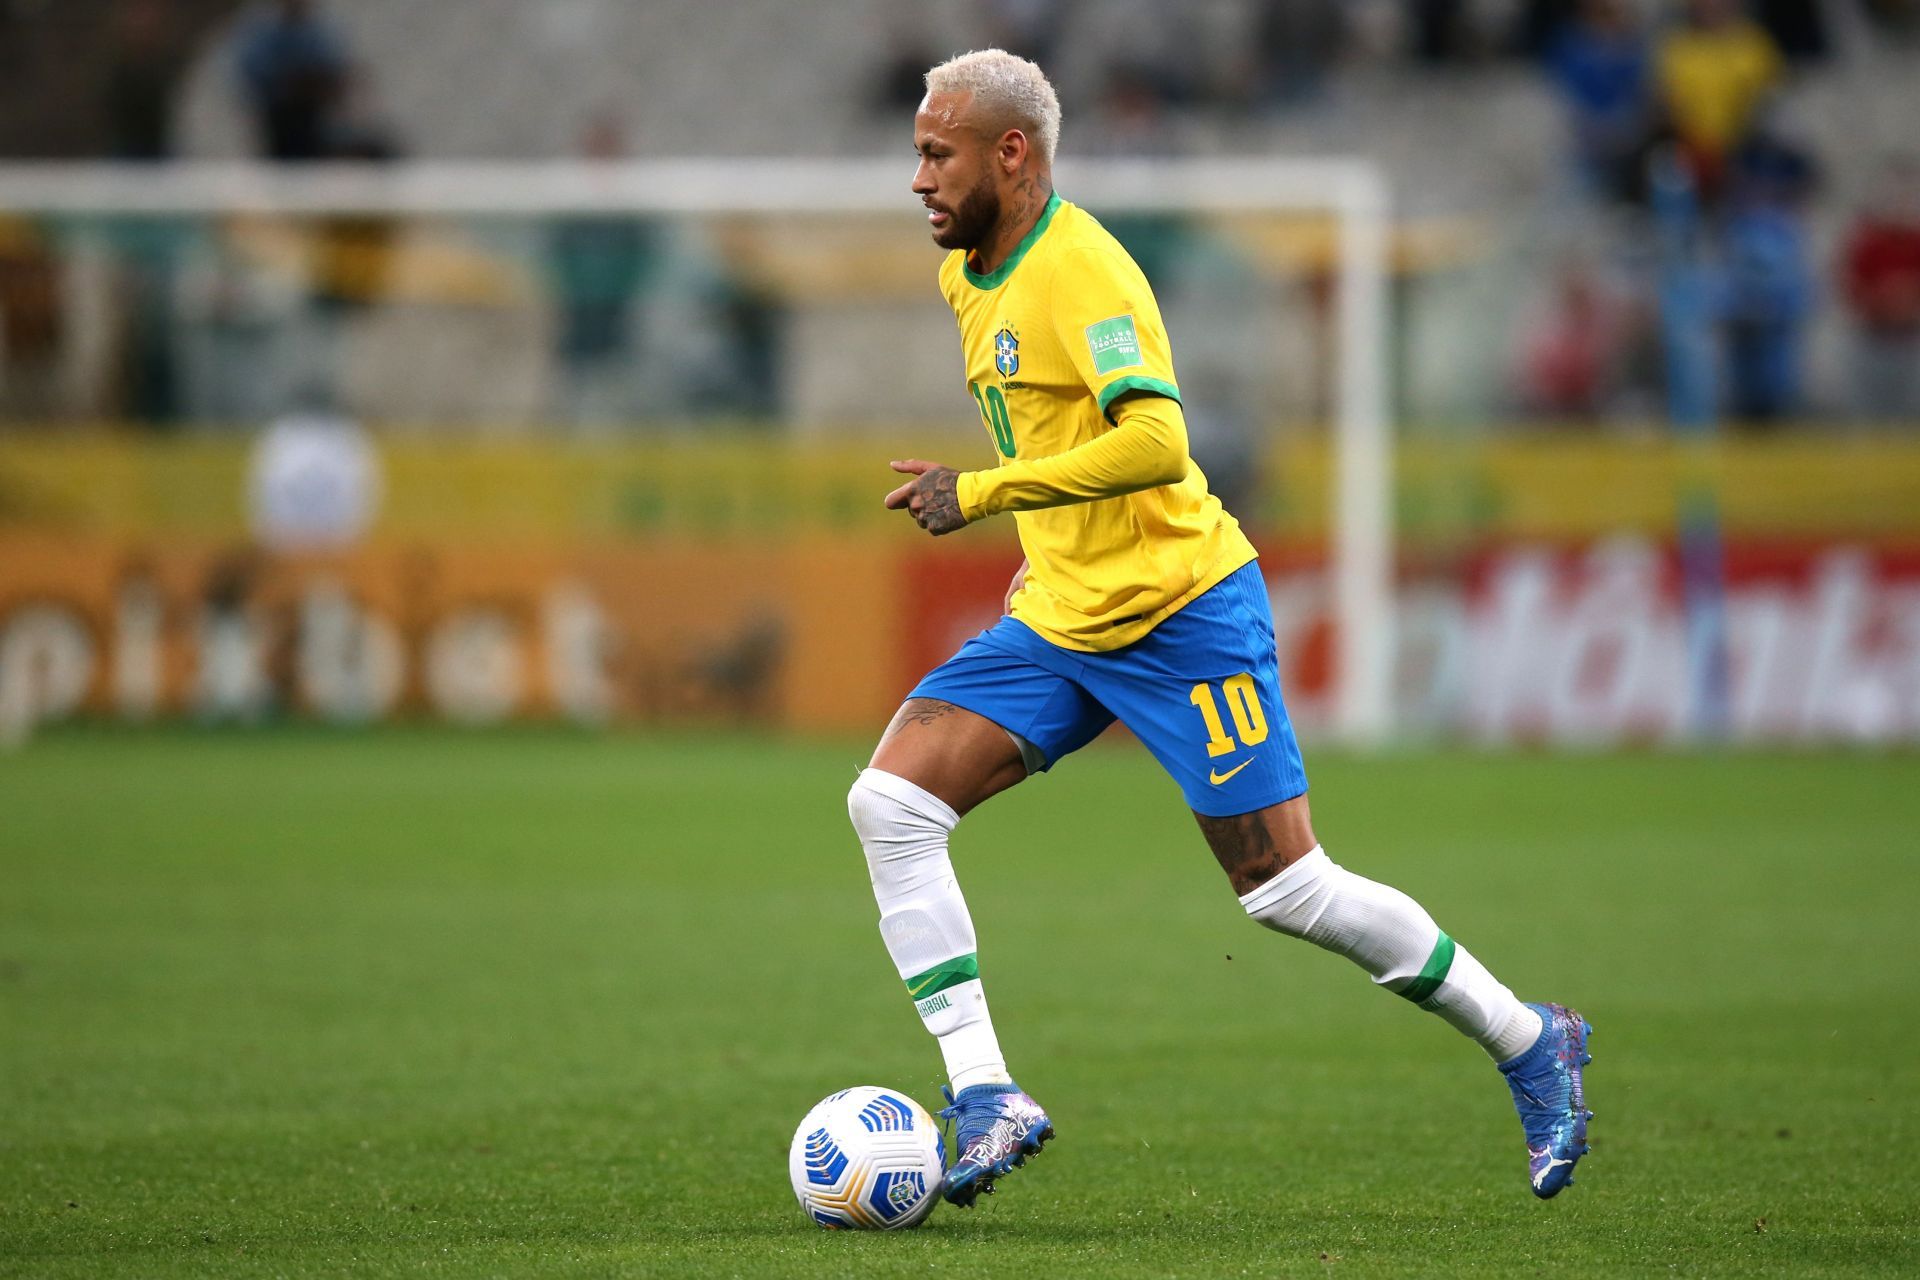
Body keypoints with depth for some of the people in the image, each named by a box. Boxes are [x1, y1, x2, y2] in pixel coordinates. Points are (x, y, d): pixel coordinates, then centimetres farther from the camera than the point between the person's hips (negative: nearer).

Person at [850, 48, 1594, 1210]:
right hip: (1058, 623, 9)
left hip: (1182, 609, -9)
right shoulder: (966, 275, 10)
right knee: (890, 801, -9)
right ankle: (987, 1100, -9)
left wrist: (982, 495, -29)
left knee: (1284, 888, -6)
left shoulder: (1082, 271, -19)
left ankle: (1529, 1044, 12)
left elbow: (1155, 442, -32)